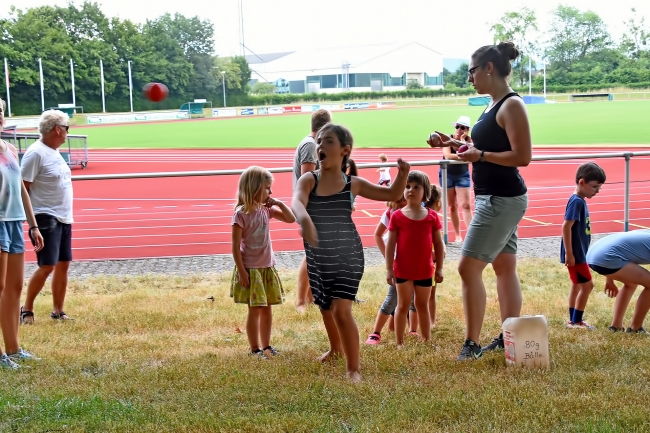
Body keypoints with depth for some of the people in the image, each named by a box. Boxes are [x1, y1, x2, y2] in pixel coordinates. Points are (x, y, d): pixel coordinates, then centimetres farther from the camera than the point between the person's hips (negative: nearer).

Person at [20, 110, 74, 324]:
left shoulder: (54, 151, 11)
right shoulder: (36, 153, -16)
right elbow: (22, 187, -17)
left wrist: (66, 213, 17)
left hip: (64, 218, 9)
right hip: (46, 219, -9)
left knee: (63, 264, 9)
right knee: (47, 266, -9)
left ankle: (58, 311, 18)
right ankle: (26, 309, 5)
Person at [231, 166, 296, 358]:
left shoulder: (266, 210, 3)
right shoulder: (241, 214, -16)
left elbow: (291, 219, 11)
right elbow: (235, 247, -15)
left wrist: (280, 204, -5)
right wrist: (241, 271, -17)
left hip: (268, 268, 7)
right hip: (251, 269, -6)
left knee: (267, 309, 13)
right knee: (255, 310, 0)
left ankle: (266, 345, 24)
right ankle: (255, 348, 10)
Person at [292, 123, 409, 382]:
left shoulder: (352, 184, -5)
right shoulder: (309, 180, -8)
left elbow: (392, 195, 4)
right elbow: (297, 202, -30)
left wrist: (402, 175, -16)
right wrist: (304, 219, -53)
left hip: (347, 256, -2)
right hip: (318, 259, 3)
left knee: (341, 310, -16)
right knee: (326, 309, 21)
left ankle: (353, 368, -4)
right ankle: (336, 348, 51)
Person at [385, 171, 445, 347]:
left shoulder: (432, 216, -1)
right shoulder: (397, 216, -5)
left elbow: (438, 244, 4)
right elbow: (390, 244, -5)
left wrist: (439, 268, 2)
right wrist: (389, 269, -8)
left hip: (425, 270, 2)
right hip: (403, 270, -1)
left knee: (422, 305, 14)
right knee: (403, 305, 7)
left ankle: (427, 341, 24)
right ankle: (399, 343, 13)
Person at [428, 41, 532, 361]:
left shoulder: (512, 106, -16)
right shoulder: (493, 106, 13)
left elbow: (522, 157, -21)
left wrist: (480, 155, -21)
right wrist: (453, 144, 10)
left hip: (502, 200, -10)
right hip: (492, 198, 10)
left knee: (468, 267, -10)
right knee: (504, 267, 13)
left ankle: (472, 343, -3)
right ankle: (509, 338, 20)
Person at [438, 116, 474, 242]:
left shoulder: (468, 140, -9)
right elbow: (447, 156, -29)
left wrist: (462, 140, -24)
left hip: (462, 175, 0)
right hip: (447, 174, 0)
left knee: (465, 205, -10)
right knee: (452, 206, 6)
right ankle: (458, 234, 14)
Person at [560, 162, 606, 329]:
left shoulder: (581, 201, 10)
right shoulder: (576, 202, -19)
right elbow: (566, 226, -24)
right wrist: (569, 253, -23)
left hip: (578, 253, 10)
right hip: (575, 254, -10)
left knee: (577, 285, 15)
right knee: (587, 285, -4)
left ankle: (574, 320, 23)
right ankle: (576, 321, 3)